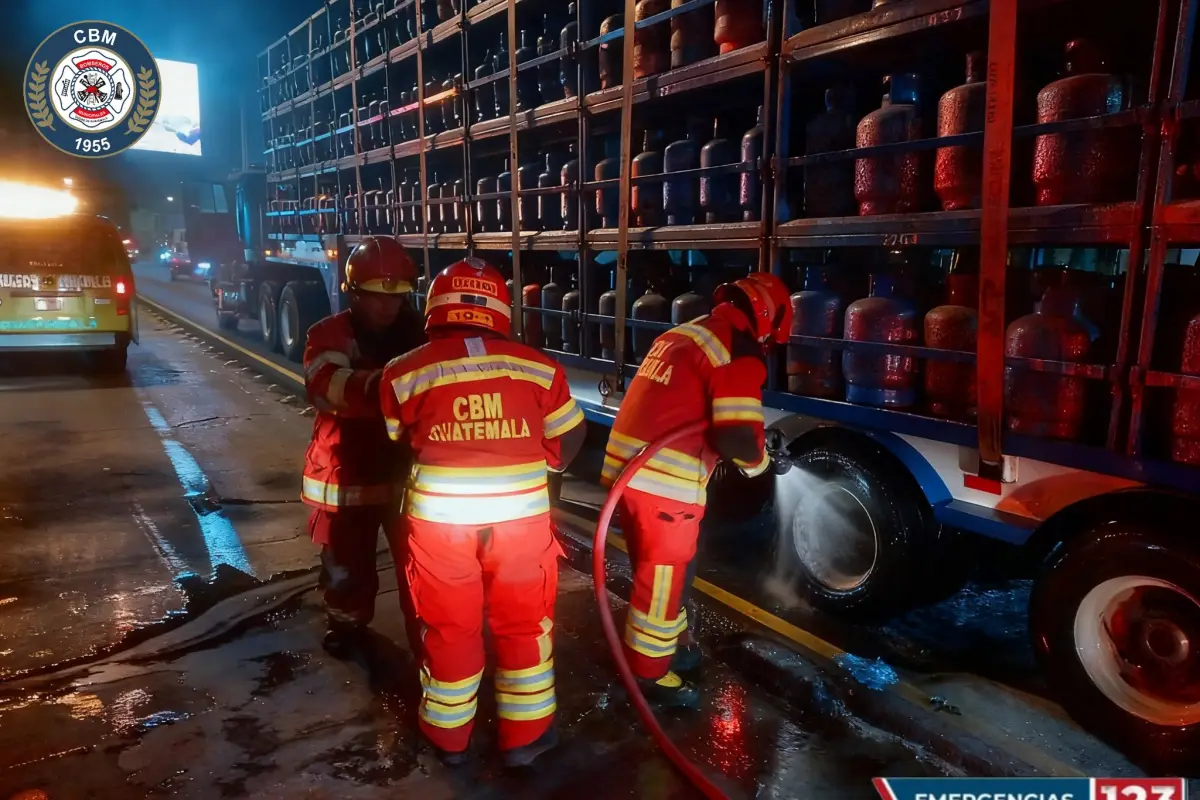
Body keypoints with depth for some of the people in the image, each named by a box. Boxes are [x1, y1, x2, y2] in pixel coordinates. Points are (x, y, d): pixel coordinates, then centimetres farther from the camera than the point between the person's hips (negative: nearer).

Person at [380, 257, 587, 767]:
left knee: (450, 629, 19)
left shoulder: (406, 372, -4)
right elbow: (568, 440, 8)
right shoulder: (538, 367, -2)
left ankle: (449, 736, 37)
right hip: (521, 517, 0)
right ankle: (525, 736, 33)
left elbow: (393, 441, 12)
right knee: (524, 626, 18)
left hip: (439, 518, 0)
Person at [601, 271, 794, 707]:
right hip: (664, 482, -9)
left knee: (660, 568, 24)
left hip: (627, 468, 9)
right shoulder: (739, 350, -10)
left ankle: (673, 643, 42)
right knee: (664, 576, 7)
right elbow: (738, 436, -18)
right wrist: (758, 460, 5)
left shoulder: (681, 334, 18)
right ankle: (650, 672, 23)